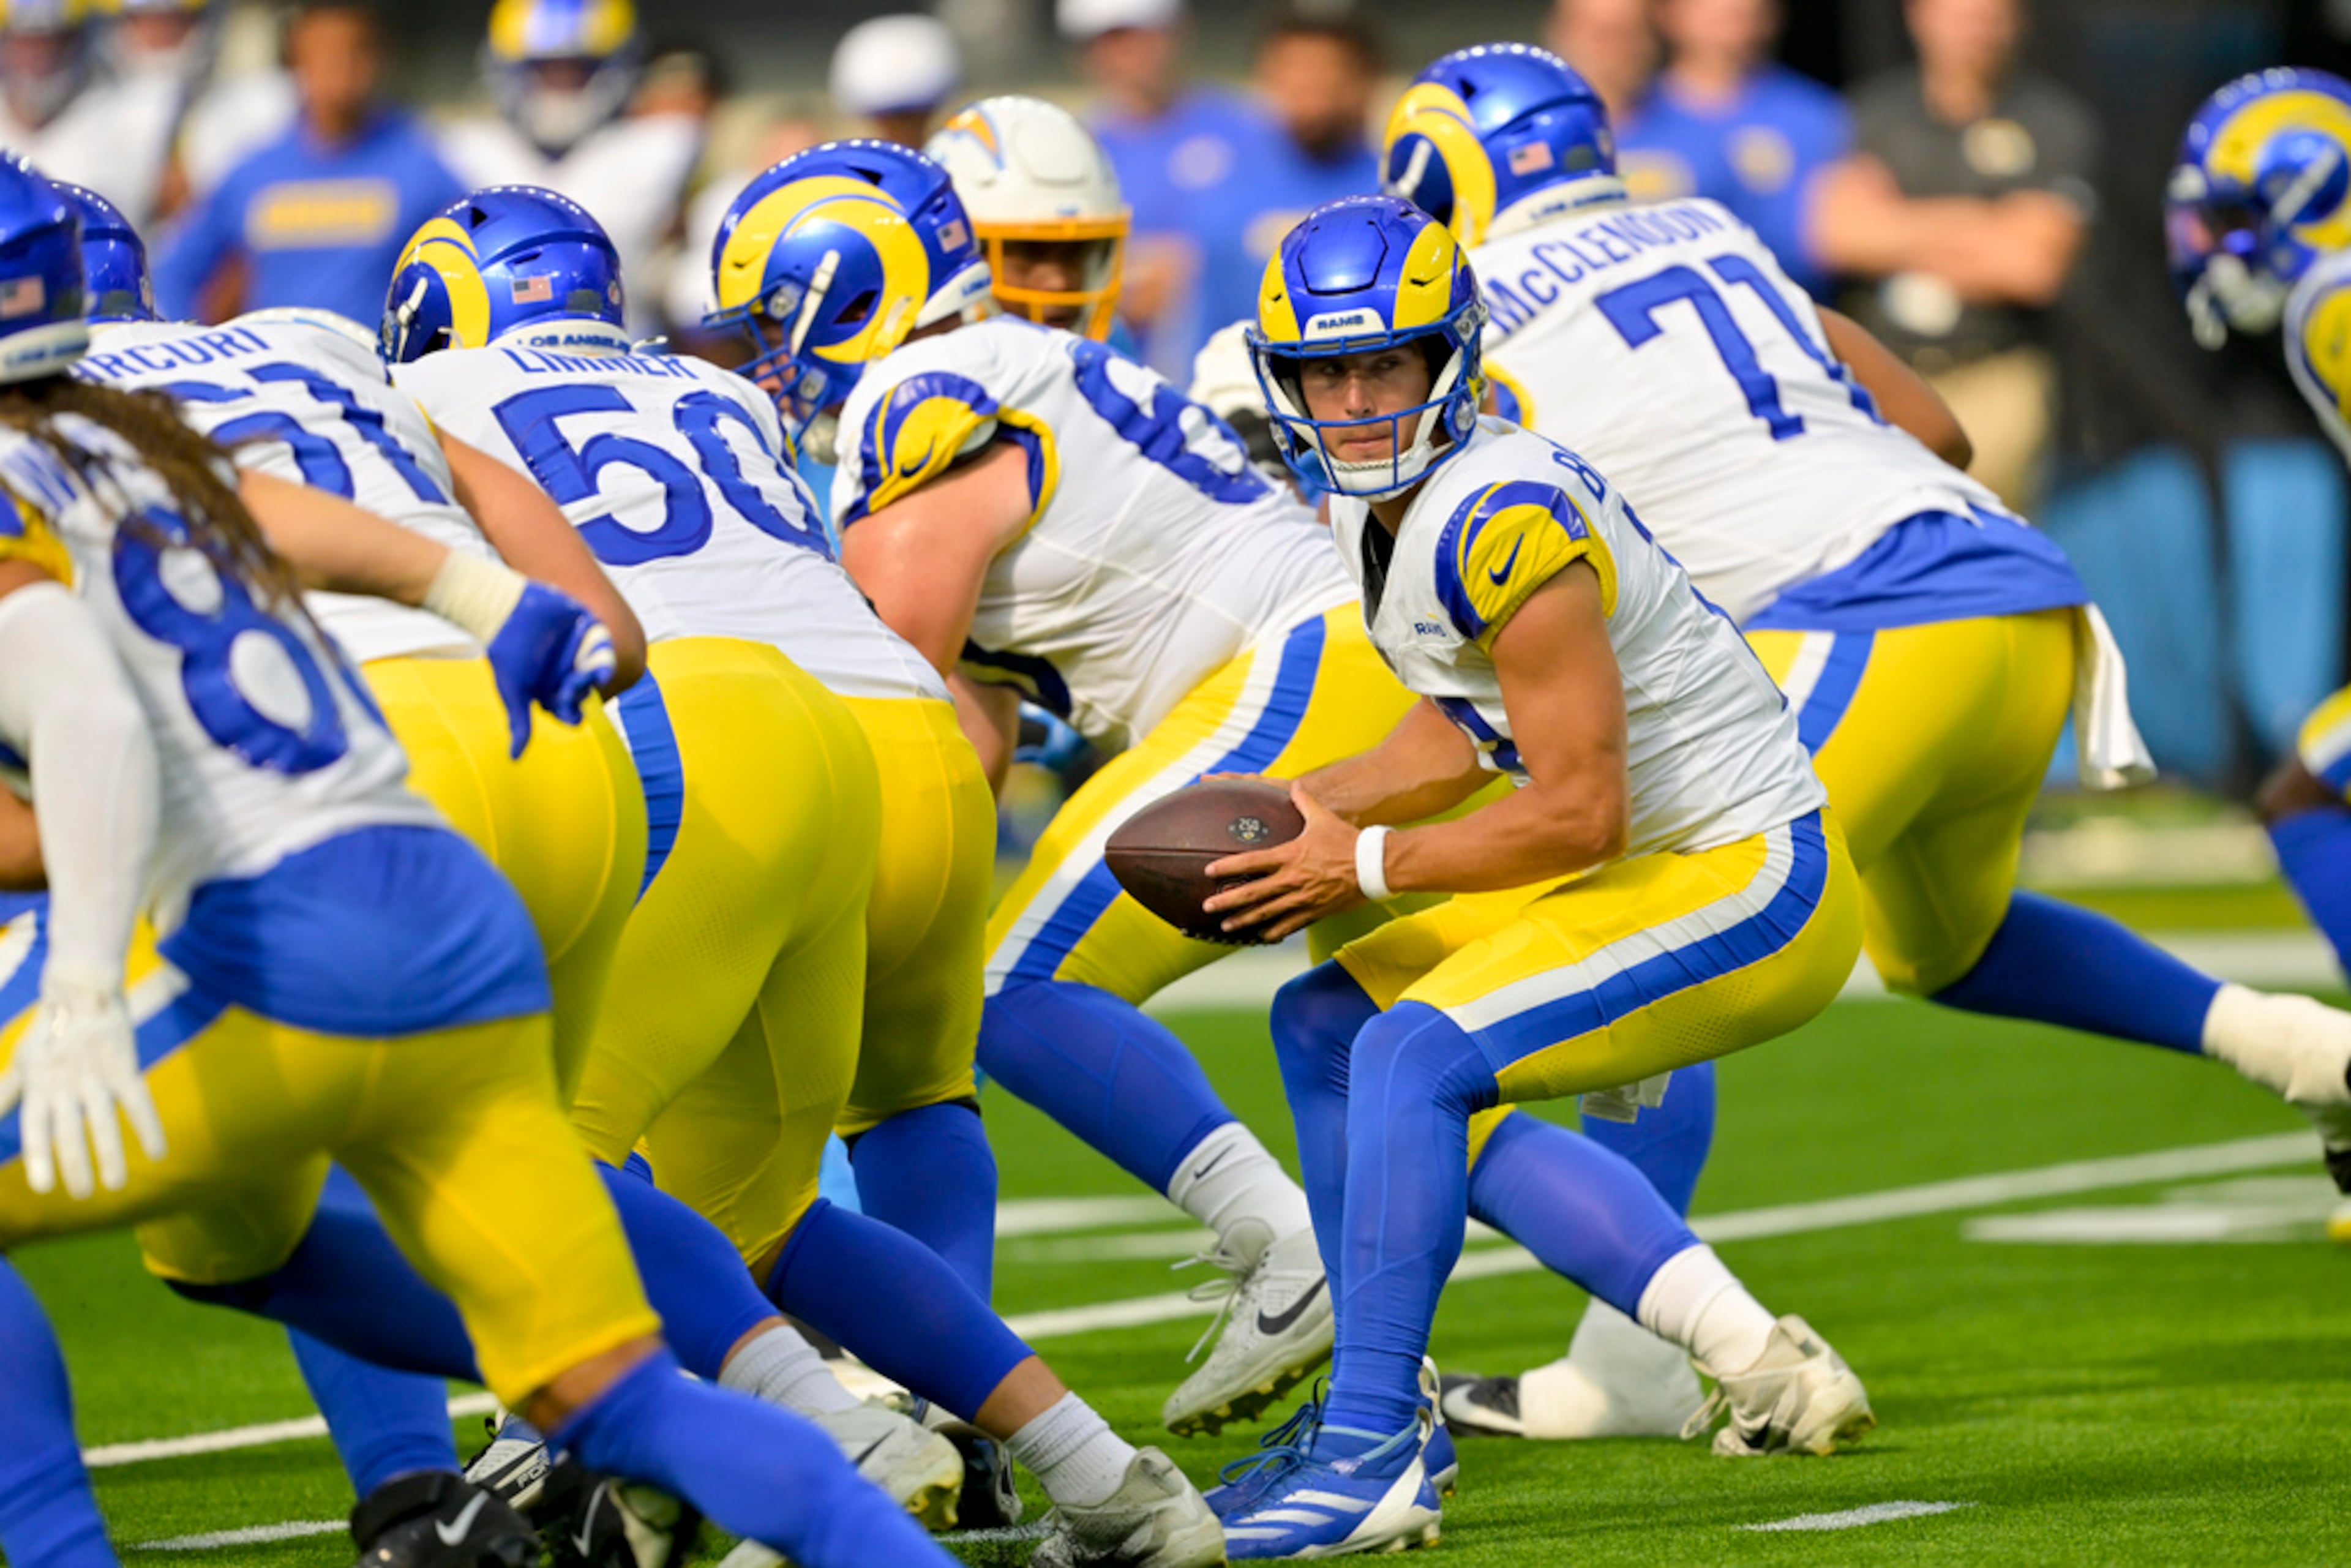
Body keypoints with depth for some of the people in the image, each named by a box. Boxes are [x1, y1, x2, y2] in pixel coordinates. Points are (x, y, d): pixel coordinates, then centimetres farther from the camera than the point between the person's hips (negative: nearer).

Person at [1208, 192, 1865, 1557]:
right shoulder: (1383, 504, 6)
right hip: (1654, 874, 11)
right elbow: (1467, 734, 18)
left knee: (1413, 1057, -23)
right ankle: (1377, 1408, 15)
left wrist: (1371, 865, -14)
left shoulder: (1506, 521, -25)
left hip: (1750, 885, -11)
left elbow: (1579, 812, -23)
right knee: (1325, 1025, 15)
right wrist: (1304, 808, 5)